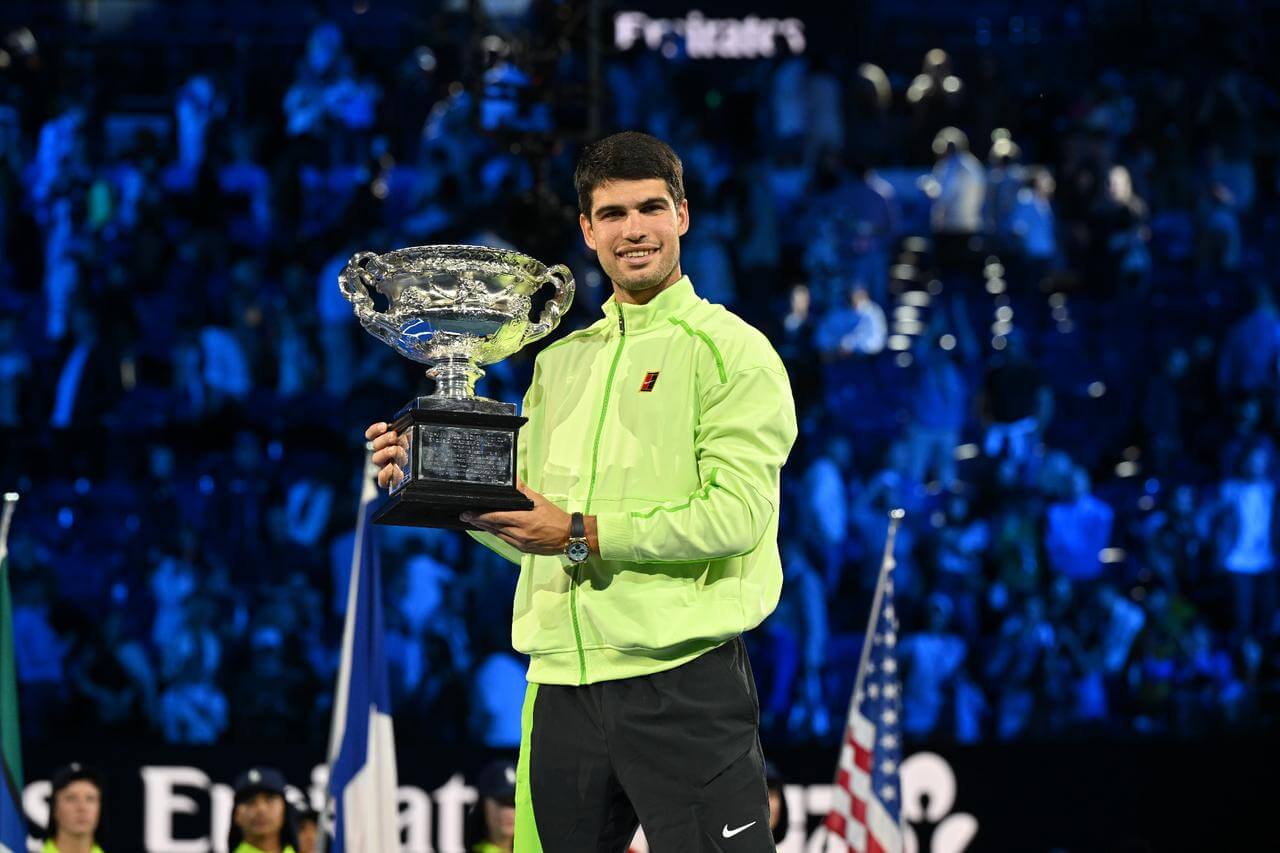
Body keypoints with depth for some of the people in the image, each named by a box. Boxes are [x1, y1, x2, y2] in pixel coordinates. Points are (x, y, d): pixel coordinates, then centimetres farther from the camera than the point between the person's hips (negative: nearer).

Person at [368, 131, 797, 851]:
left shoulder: (732, 350, -1)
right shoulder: (560, 362, 18)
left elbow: (738, 513, -14)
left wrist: (584, 534, -17)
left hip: (682, 678, -6)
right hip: (562, 681, 6)